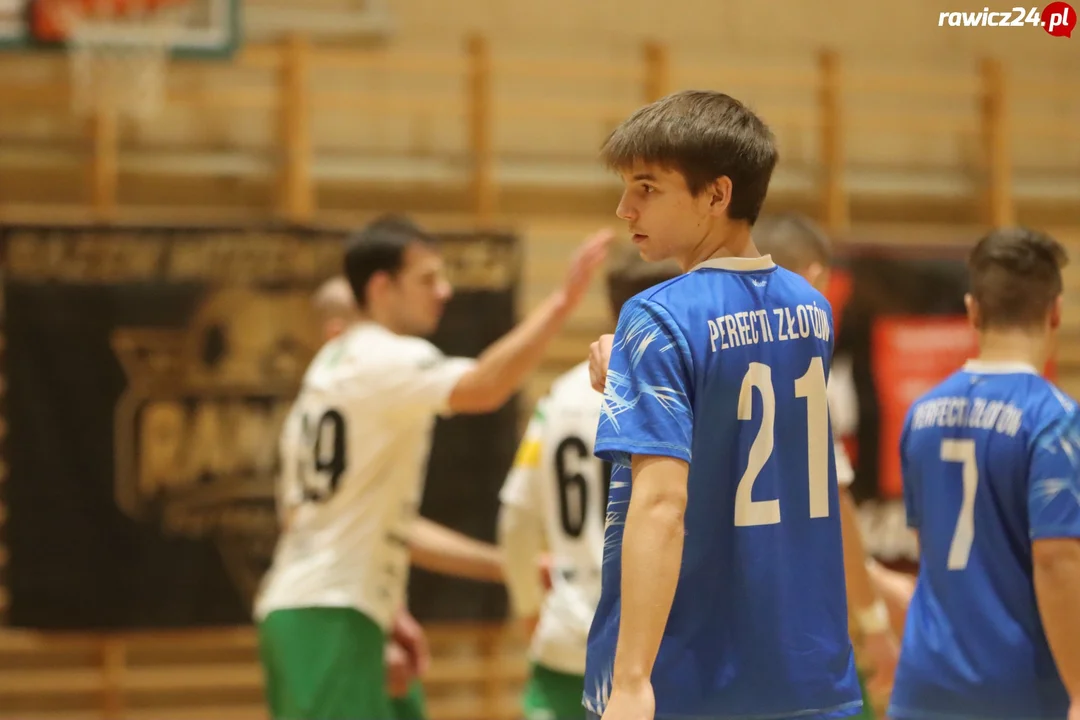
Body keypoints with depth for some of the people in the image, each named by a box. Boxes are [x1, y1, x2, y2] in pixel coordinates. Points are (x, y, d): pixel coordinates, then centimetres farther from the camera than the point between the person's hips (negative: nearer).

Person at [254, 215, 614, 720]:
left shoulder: (333, 364, 19)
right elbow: (483, 389, -33)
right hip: (332, 616, -10)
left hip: (293, 607, 11)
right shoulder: (388, 359, -12)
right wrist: (564, 300, -34)